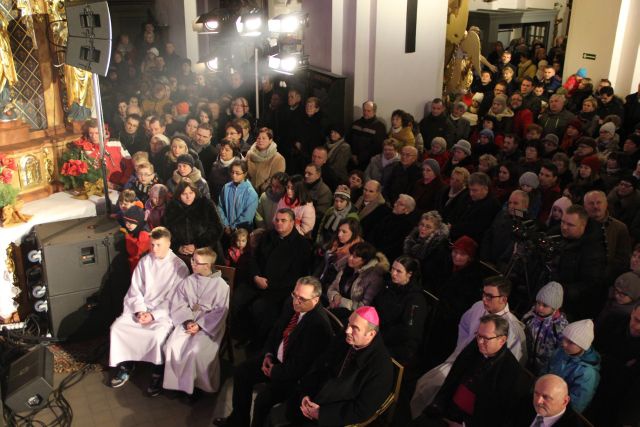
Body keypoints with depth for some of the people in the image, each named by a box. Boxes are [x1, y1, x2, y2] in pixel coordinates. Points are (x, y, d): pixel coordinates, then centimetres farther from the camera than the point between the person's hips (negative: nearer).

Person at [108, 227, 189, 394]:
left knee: (157, 334, -32)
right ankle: (125, 365, 5)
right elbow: (135, 289, 6)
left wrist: (153, 315, -18)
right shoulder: (145, 261, 5)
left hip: (164, 312, -5)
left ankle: (158, 374, -9)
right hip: (140, 308, 5)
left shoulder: (179, 266, -8)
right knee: (117, 327, -17)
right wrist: (140, 310, -10)